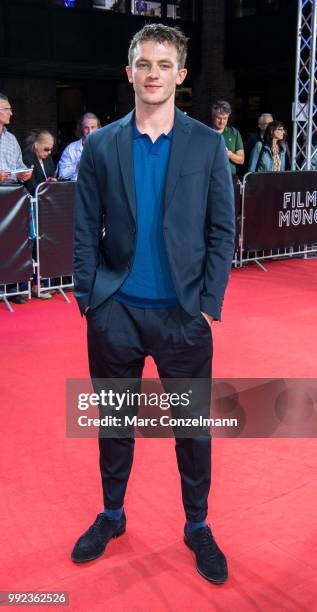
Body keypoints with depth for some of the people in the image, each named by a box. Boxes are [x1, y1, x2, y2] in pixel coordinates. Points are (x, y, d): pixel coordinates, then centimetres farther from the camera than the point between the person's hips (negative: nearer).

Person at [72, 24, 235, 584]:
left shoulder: (207, 144, 0)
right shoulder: (100, 145, 3)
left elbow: (222, 232, -1)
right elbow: (85, 232, 3)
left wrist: (209, 305, -7)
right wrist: (88, 300, -3)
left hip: (184, 315, -1)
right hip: (115, 313, 1)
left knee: (194, 427, 10)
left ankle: (197, 528, 31)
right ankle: (112, 516, 37)